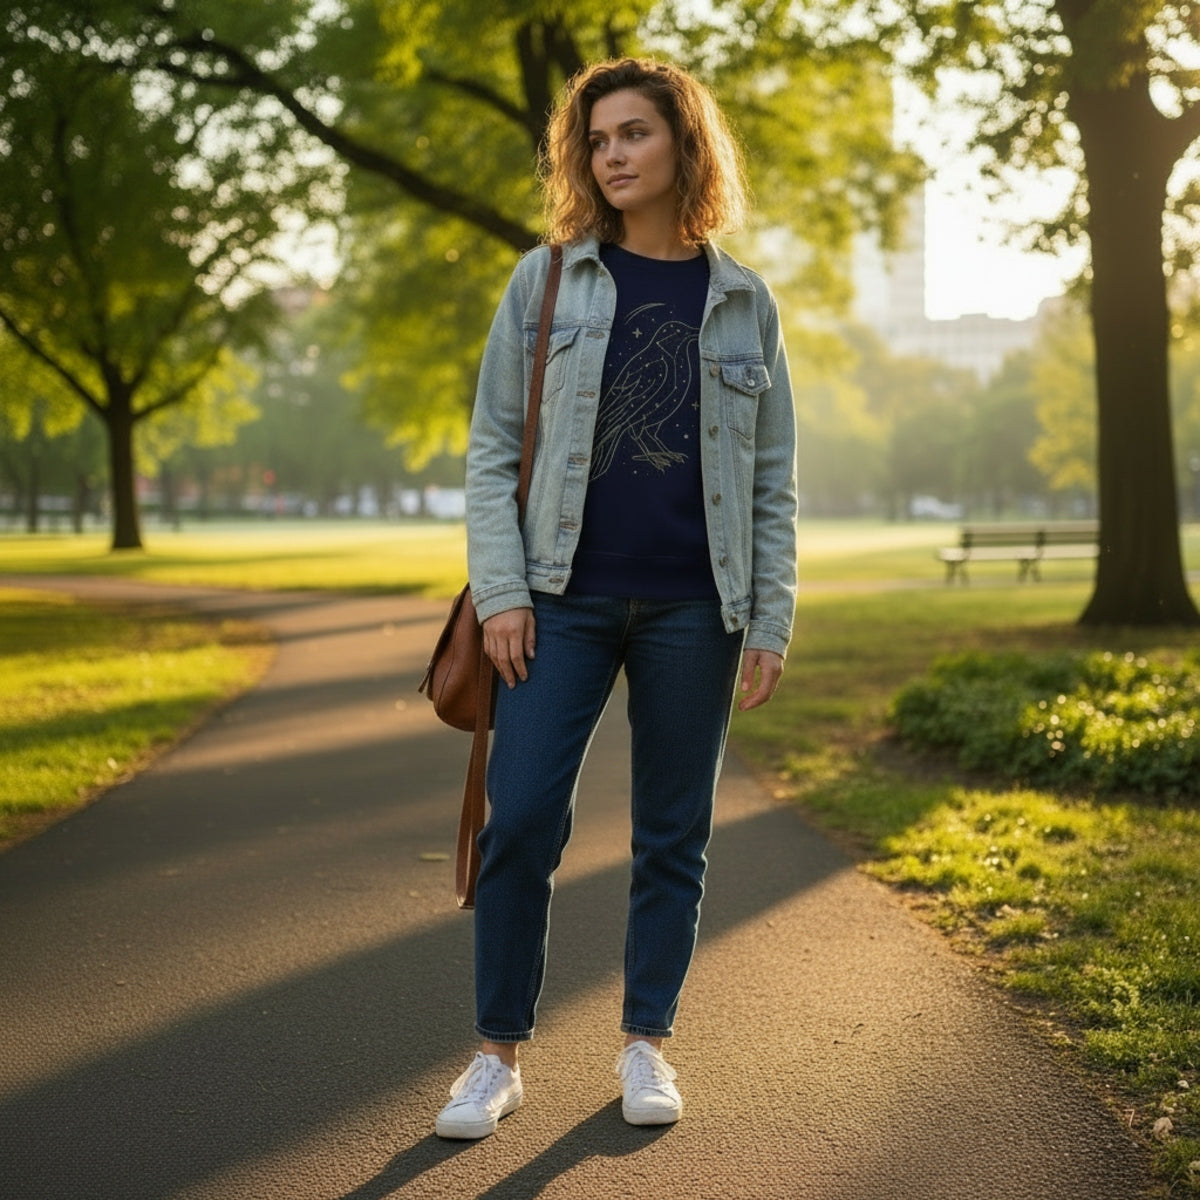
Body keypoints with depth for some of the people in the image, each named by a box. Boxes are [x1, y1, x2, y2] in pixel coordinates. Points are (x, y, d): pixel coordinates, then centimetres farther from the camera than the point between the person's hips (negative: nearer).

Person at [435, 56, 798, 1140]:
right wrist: (500, 591, -8)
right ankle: (500, 1055, 10)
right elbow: (492, 447, 2)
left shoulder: (742, 303, 7)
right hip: (565, 599, -1)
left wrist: (771, 620, 1)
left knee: (674, 835, 8)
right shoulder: (545, 281, 4)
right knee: (519, 820, -5)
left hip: (693, 607, 1)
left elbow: (774, 477, 7)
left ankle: (646, 1044, 23)